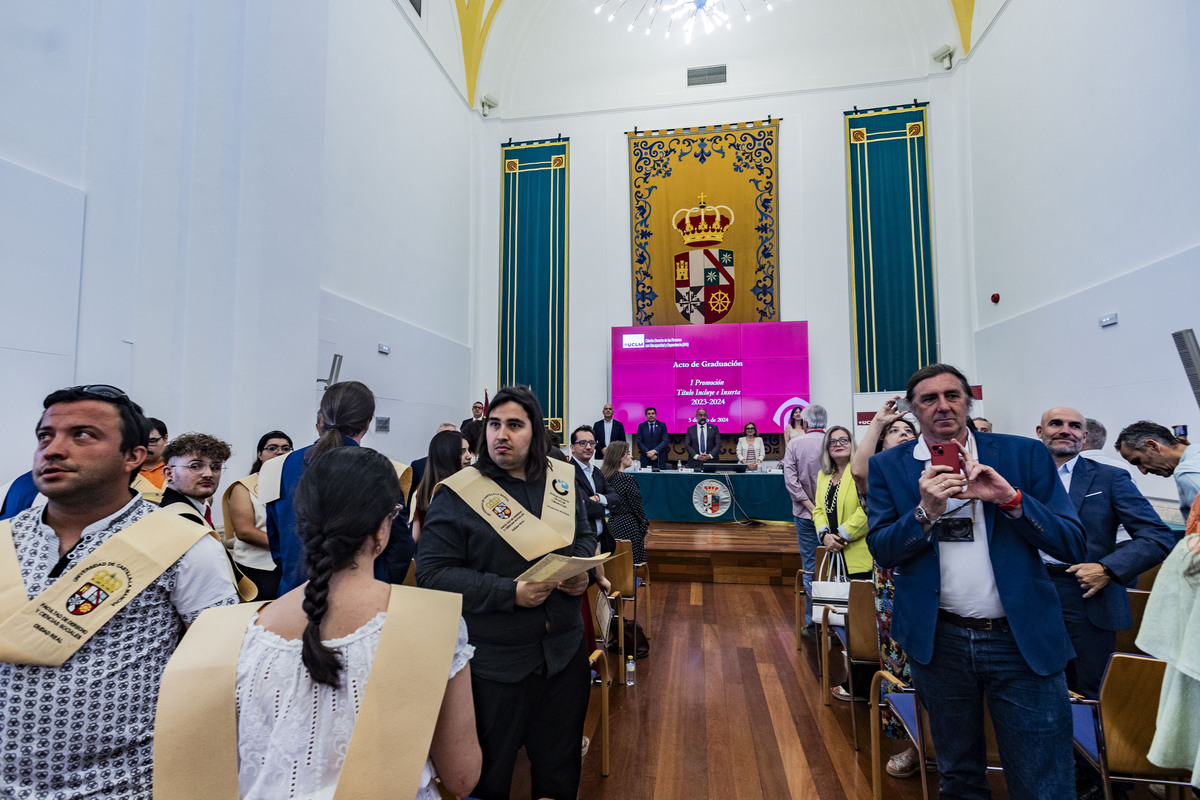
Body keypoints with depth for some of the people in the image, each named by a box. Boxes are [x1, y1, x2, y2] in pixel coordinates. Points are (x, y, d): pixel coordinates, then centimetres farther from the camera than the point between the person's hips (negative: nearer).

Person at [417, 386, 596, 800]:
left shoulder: (561, 479, 0)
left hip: (565, 648, 5)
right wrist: (509, 593, -24)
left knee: (560, 763, 24)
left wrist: (582, 571, -9)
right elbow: (433, 572, -17)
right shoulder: (457, 494, -14)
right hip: (496, 661, -4)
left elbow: (584, 536, 13)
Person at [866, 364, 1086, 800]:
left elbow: (1073, 546, -4)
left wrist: (1011, 498, -19)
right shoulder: (889, 466, -2)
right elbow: (880, 551, -6)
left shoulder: (1025, 454, -2)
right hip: (939, 639, 1)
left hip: (1022, 637, 0)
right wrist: (925, 511, -22)